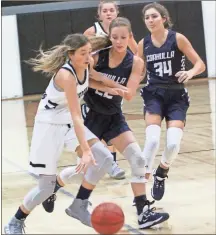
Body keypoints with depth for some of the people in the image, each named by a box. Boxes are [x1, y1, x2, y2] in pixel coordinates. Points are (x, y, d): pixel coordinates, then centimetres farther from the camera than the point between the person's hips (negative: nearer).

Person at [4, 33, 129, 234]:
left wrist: (107, 87, 1)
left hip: (69, 123, 7)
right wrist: (86, 151, -43)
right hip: (49, 125, -7)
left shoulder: (87, 64, -8)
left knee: (105, 158, -10)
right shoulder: (66, 75, -31)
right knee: (47, 187, -5)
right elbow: (76, 116, -37)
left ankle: (79, 207, 4)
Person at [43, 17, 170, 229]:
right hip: (90, 114, -3)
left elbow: (129, 94, -18)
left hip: (113, 116, 3)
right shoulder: (97, 56, -16)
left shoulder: (135, 62, -9)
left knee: (137, 159, -10)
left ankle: (143, 213, -6)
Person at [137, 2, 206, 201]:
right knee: (152, 139, -23)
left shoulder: (178, 39, -6)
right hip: (154, 95, 1)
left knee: (173, 143, -16)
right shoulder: (143, 44, 2)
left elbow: (201, 64, -7)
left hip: (176, 96, -1)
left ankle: (162, 172, 17)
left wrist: (190, 73, -27)